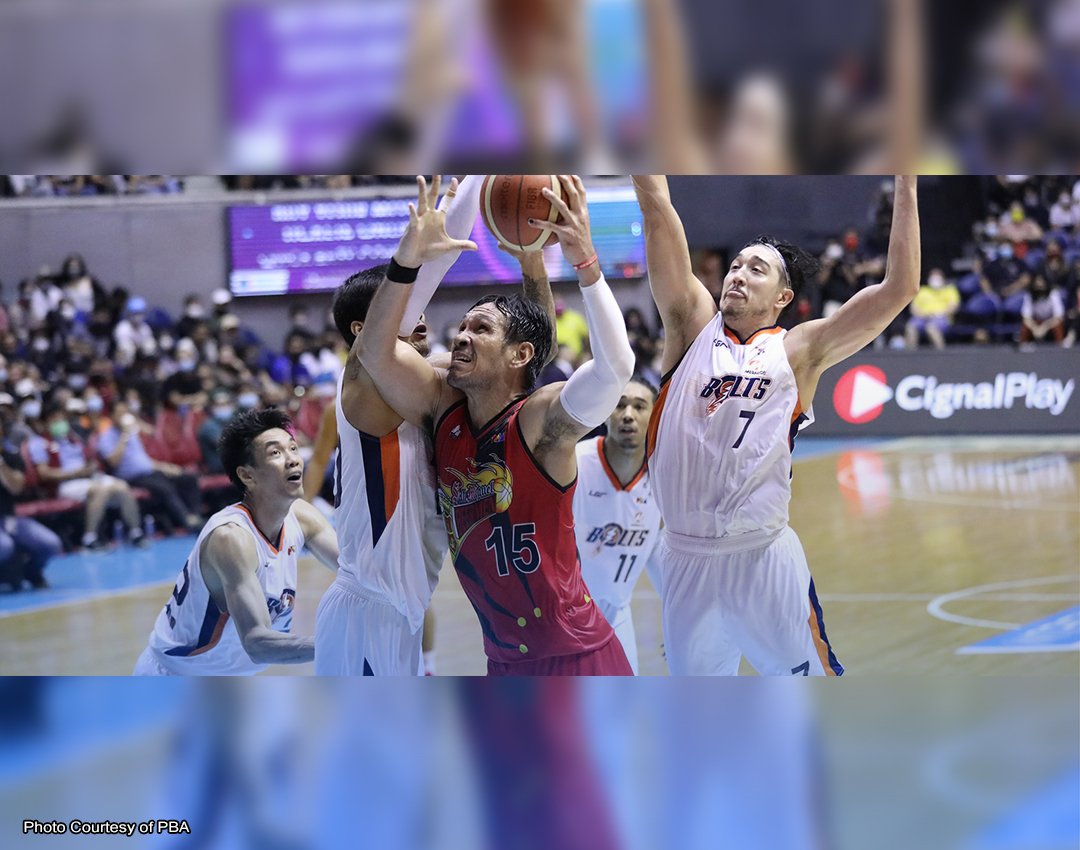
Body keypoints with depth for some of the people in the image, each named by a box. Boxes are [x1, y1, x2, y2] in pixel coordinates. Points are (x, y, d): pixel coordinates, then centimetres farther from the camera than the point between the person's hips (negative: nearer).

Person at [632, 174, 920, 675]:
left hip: (764, 556, -2)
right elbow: (658, 212, 1)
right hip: (684, 557, 2)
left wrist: (906, 187, -6)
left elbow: (898, 289, -4)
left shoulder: (797, 351, 2)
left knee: (808, 674, 3)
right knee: (694, 674, 13)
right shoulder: (694, 327, 8)